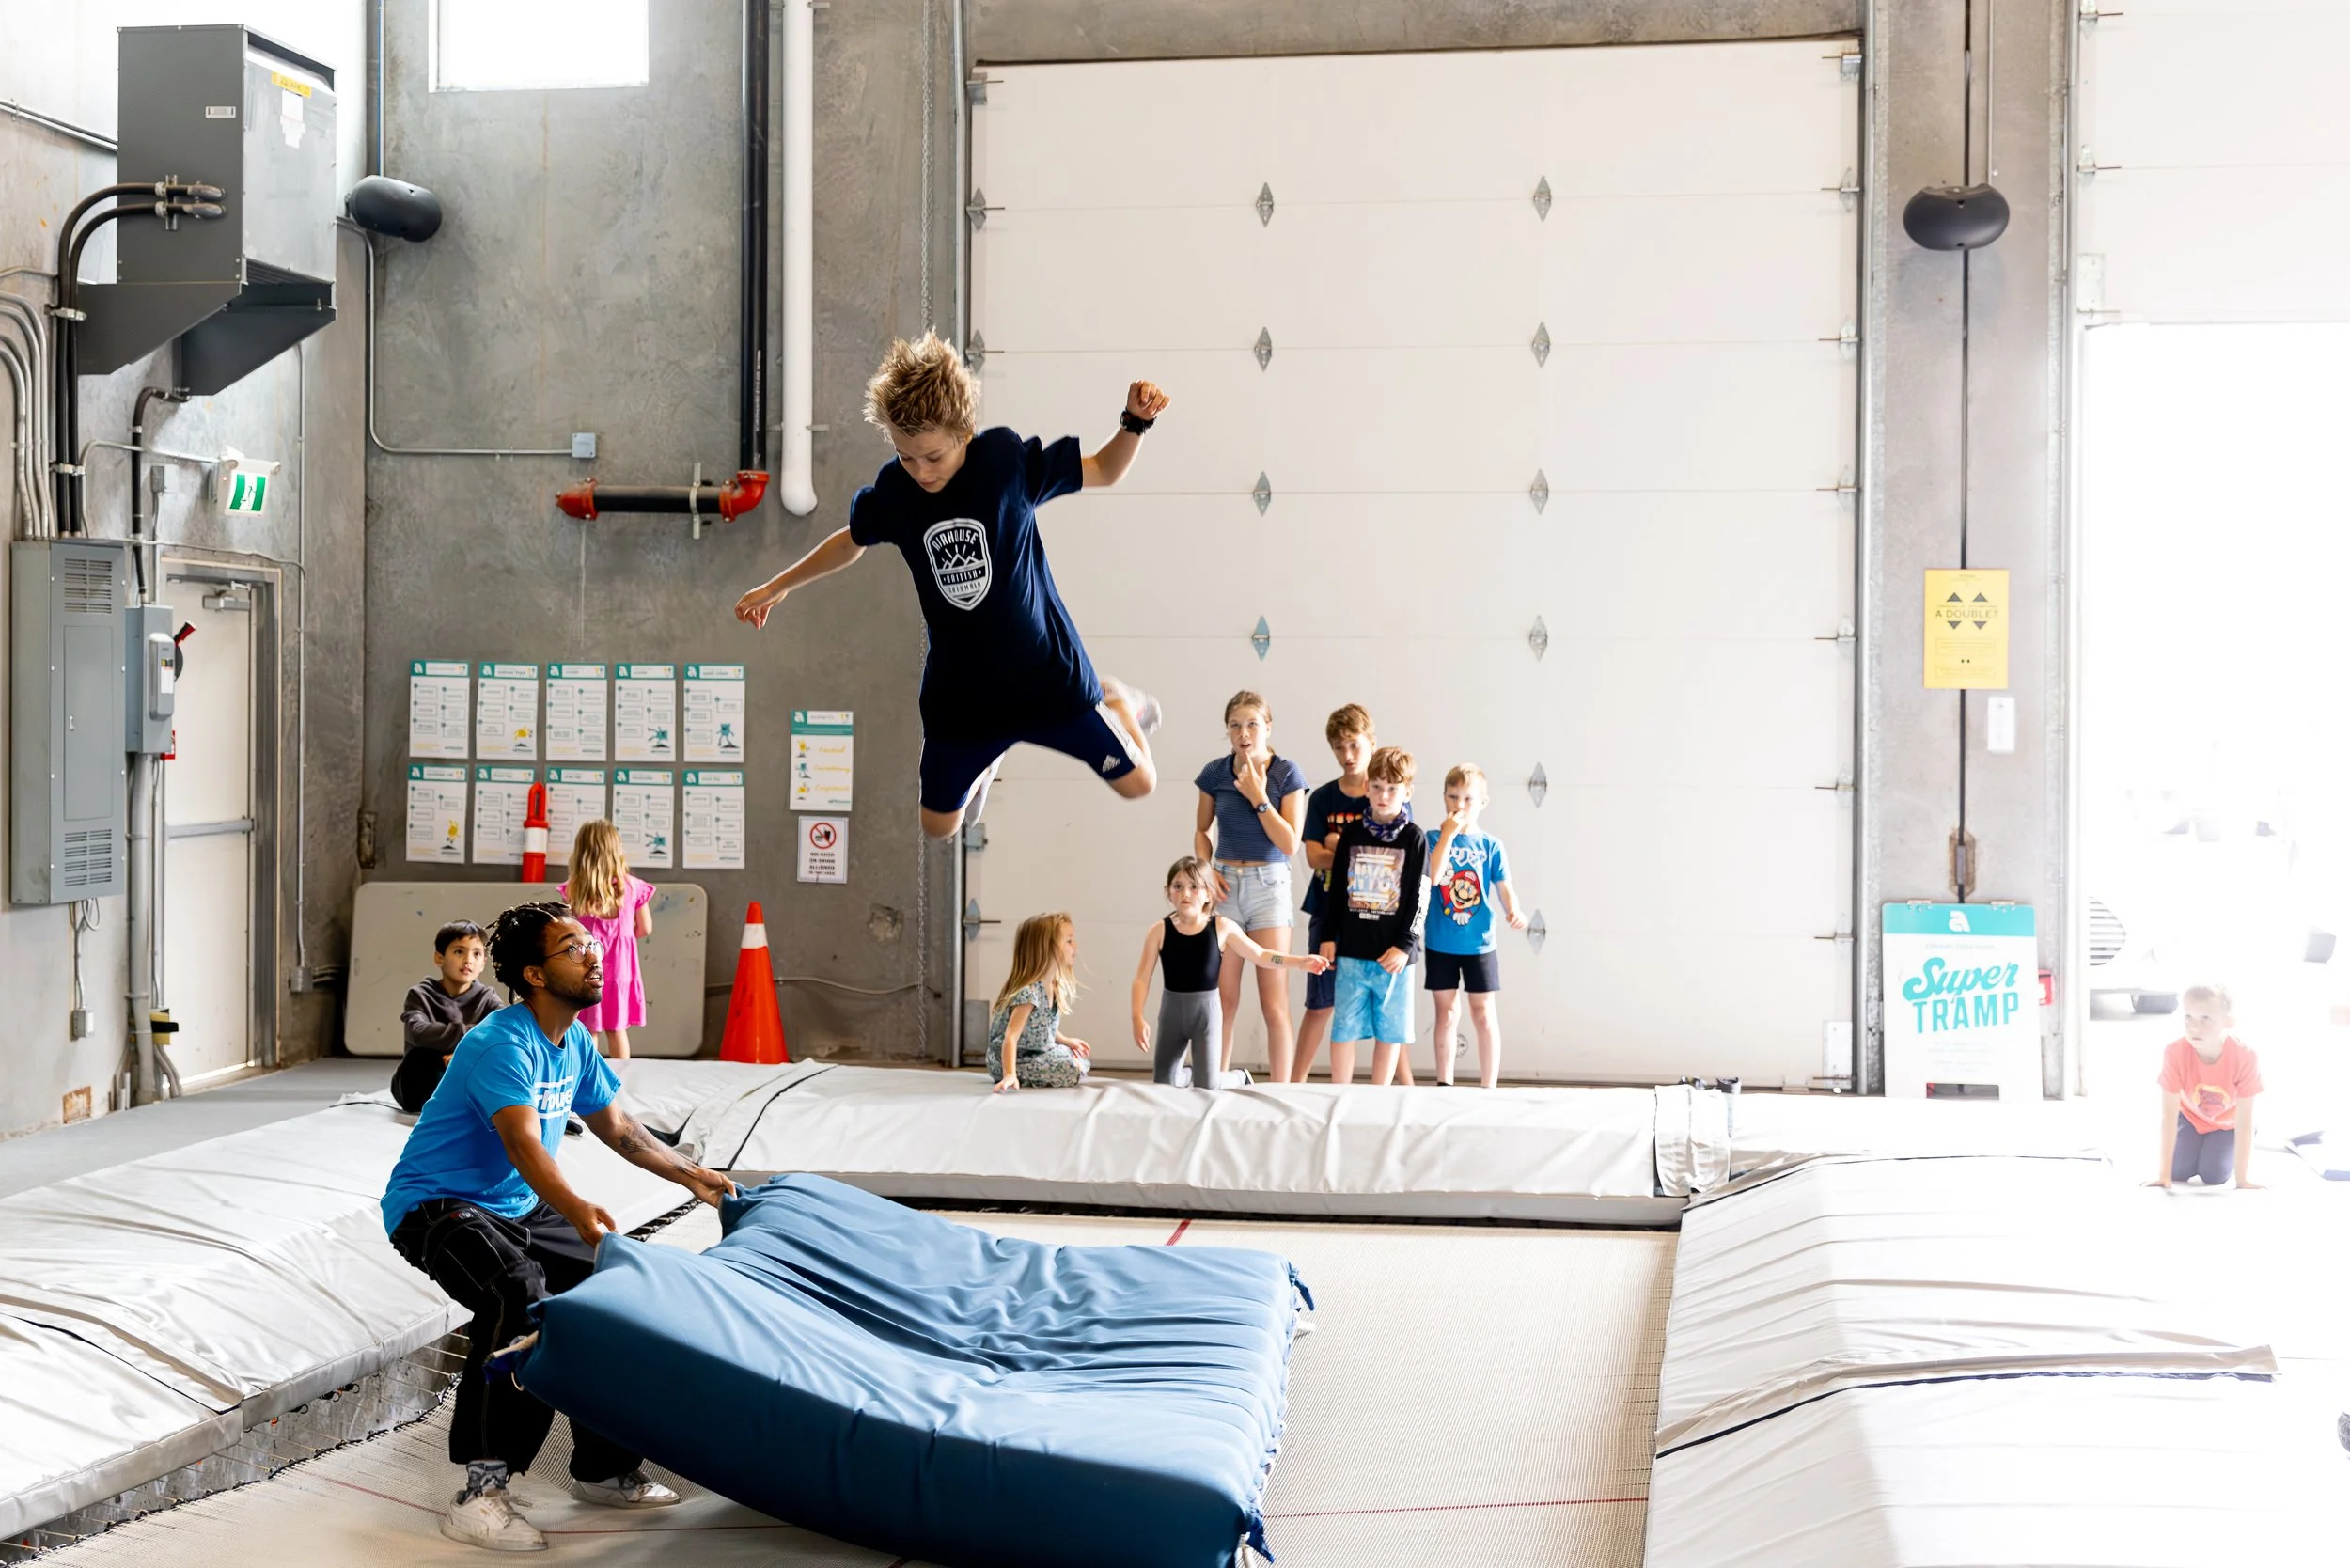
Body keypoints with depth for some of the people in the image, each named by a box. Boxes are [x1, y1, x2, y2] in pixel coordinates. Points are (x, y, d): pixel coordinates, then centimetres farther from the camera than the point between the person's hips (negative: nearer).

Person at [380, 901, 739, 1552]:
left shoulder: (575, 1043, 5)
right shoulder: (502, 1045, -24)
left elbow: (615, 1126, 20)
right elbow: (523, 1144, -40)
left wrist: (689, 1174, 17)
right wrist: (575, 1209, -57)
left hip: (515, 1208, 10)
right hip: (435, 1205, -9)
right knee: (521, 1296, -34)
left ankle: (604, 1469, 14)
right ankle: (482, 1493, -32)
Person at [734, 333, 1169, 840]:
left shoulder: (1008, 458, -19)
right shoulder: (891, 491, -13)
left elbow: (1104, 471, -6)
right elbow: (851, 542, 10)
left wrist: (1135, 422, -25)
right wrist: (776, 586, 17)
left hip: (1047, 676, -2)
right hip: (959, 691, 2)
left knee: (1138, 785, 7)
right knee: (938, 825, 12)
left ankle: (1113, 699, 39)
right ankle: (986, 759, 45)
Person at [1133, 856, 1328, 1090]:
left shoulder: (1222, 928, -7)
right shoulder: (1160, 931, -9)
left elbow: (1260, 955, 2)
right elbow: (1142, 978, -6)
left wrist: (1300, 962, -6)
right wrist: (1137, 1018, -15)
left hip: (1206, 1009, -1)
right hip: (1172, 1009, 1)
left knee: (1208, 1085, -5)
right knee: (1162, 1084, 9)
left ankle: (1240, 1079, 29)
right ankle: (1189, 1074, 44)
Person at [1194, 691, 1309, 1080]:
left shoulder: (1286, 774, -6)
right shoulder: (1216, 773, 1)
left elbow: (1289, 844, -10)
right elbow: (1202, 831, 14)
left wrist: (1258, 796, -15)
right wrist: (1206, 869, -3)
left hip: (1268, 886, -2)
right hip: (1226, 885, 2)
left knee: (1274, 1004, -3)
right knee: (1223, 998, 6)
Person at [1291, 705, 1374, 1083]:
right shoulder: (1322, 798, 5)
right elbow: (1314, 856, -4)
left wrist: (1340, 846, -12)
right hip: (1329, 914, 2)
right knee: (1320, 1003, 7)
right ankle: (1296, 1082, 15)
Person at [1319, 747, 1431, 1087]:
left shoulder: (1414, 839, -2)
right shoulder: (1351, 835, 5)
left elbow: (1419, 899, -5)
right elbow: (1335, 890, 10)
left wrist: (1405, 945, -12)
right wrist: (1328, 936, 6)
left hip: (1393, 953, -2)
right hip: (1351, 950, 2)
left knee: (1389, 1031, 6)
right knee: (1343, 1028, 3)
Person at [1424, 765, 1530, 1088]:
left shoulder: (1490, 846, 1)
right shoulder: (1435, 839, -1)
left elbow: (1504, 886, -3)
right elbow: (1433, 875, -17)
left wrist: (1514, 911, -23)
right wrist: (1448, 833, -18)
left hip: (1479, 943, 0)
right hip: (1441, 943, 0)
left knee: (1484, 1013, 3)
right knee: (1446, 1011, 9)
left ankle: (1489, 1088, 9)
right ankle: (1444, 1085, 16)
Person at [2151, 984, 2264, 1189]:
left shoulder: (2245, 1057, -37)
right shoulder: (2175, 1053, -34)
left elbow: (2244, 1121, -31)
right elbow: (2169, 1116, -30)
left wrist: (2242, 1179, -31)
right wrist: (2164, 1173, -30)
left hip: (2228, 1123, -1)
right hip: (2191, 1117, 1)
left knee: (2214, 1174, -17)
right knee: (2179, 1171, -15)